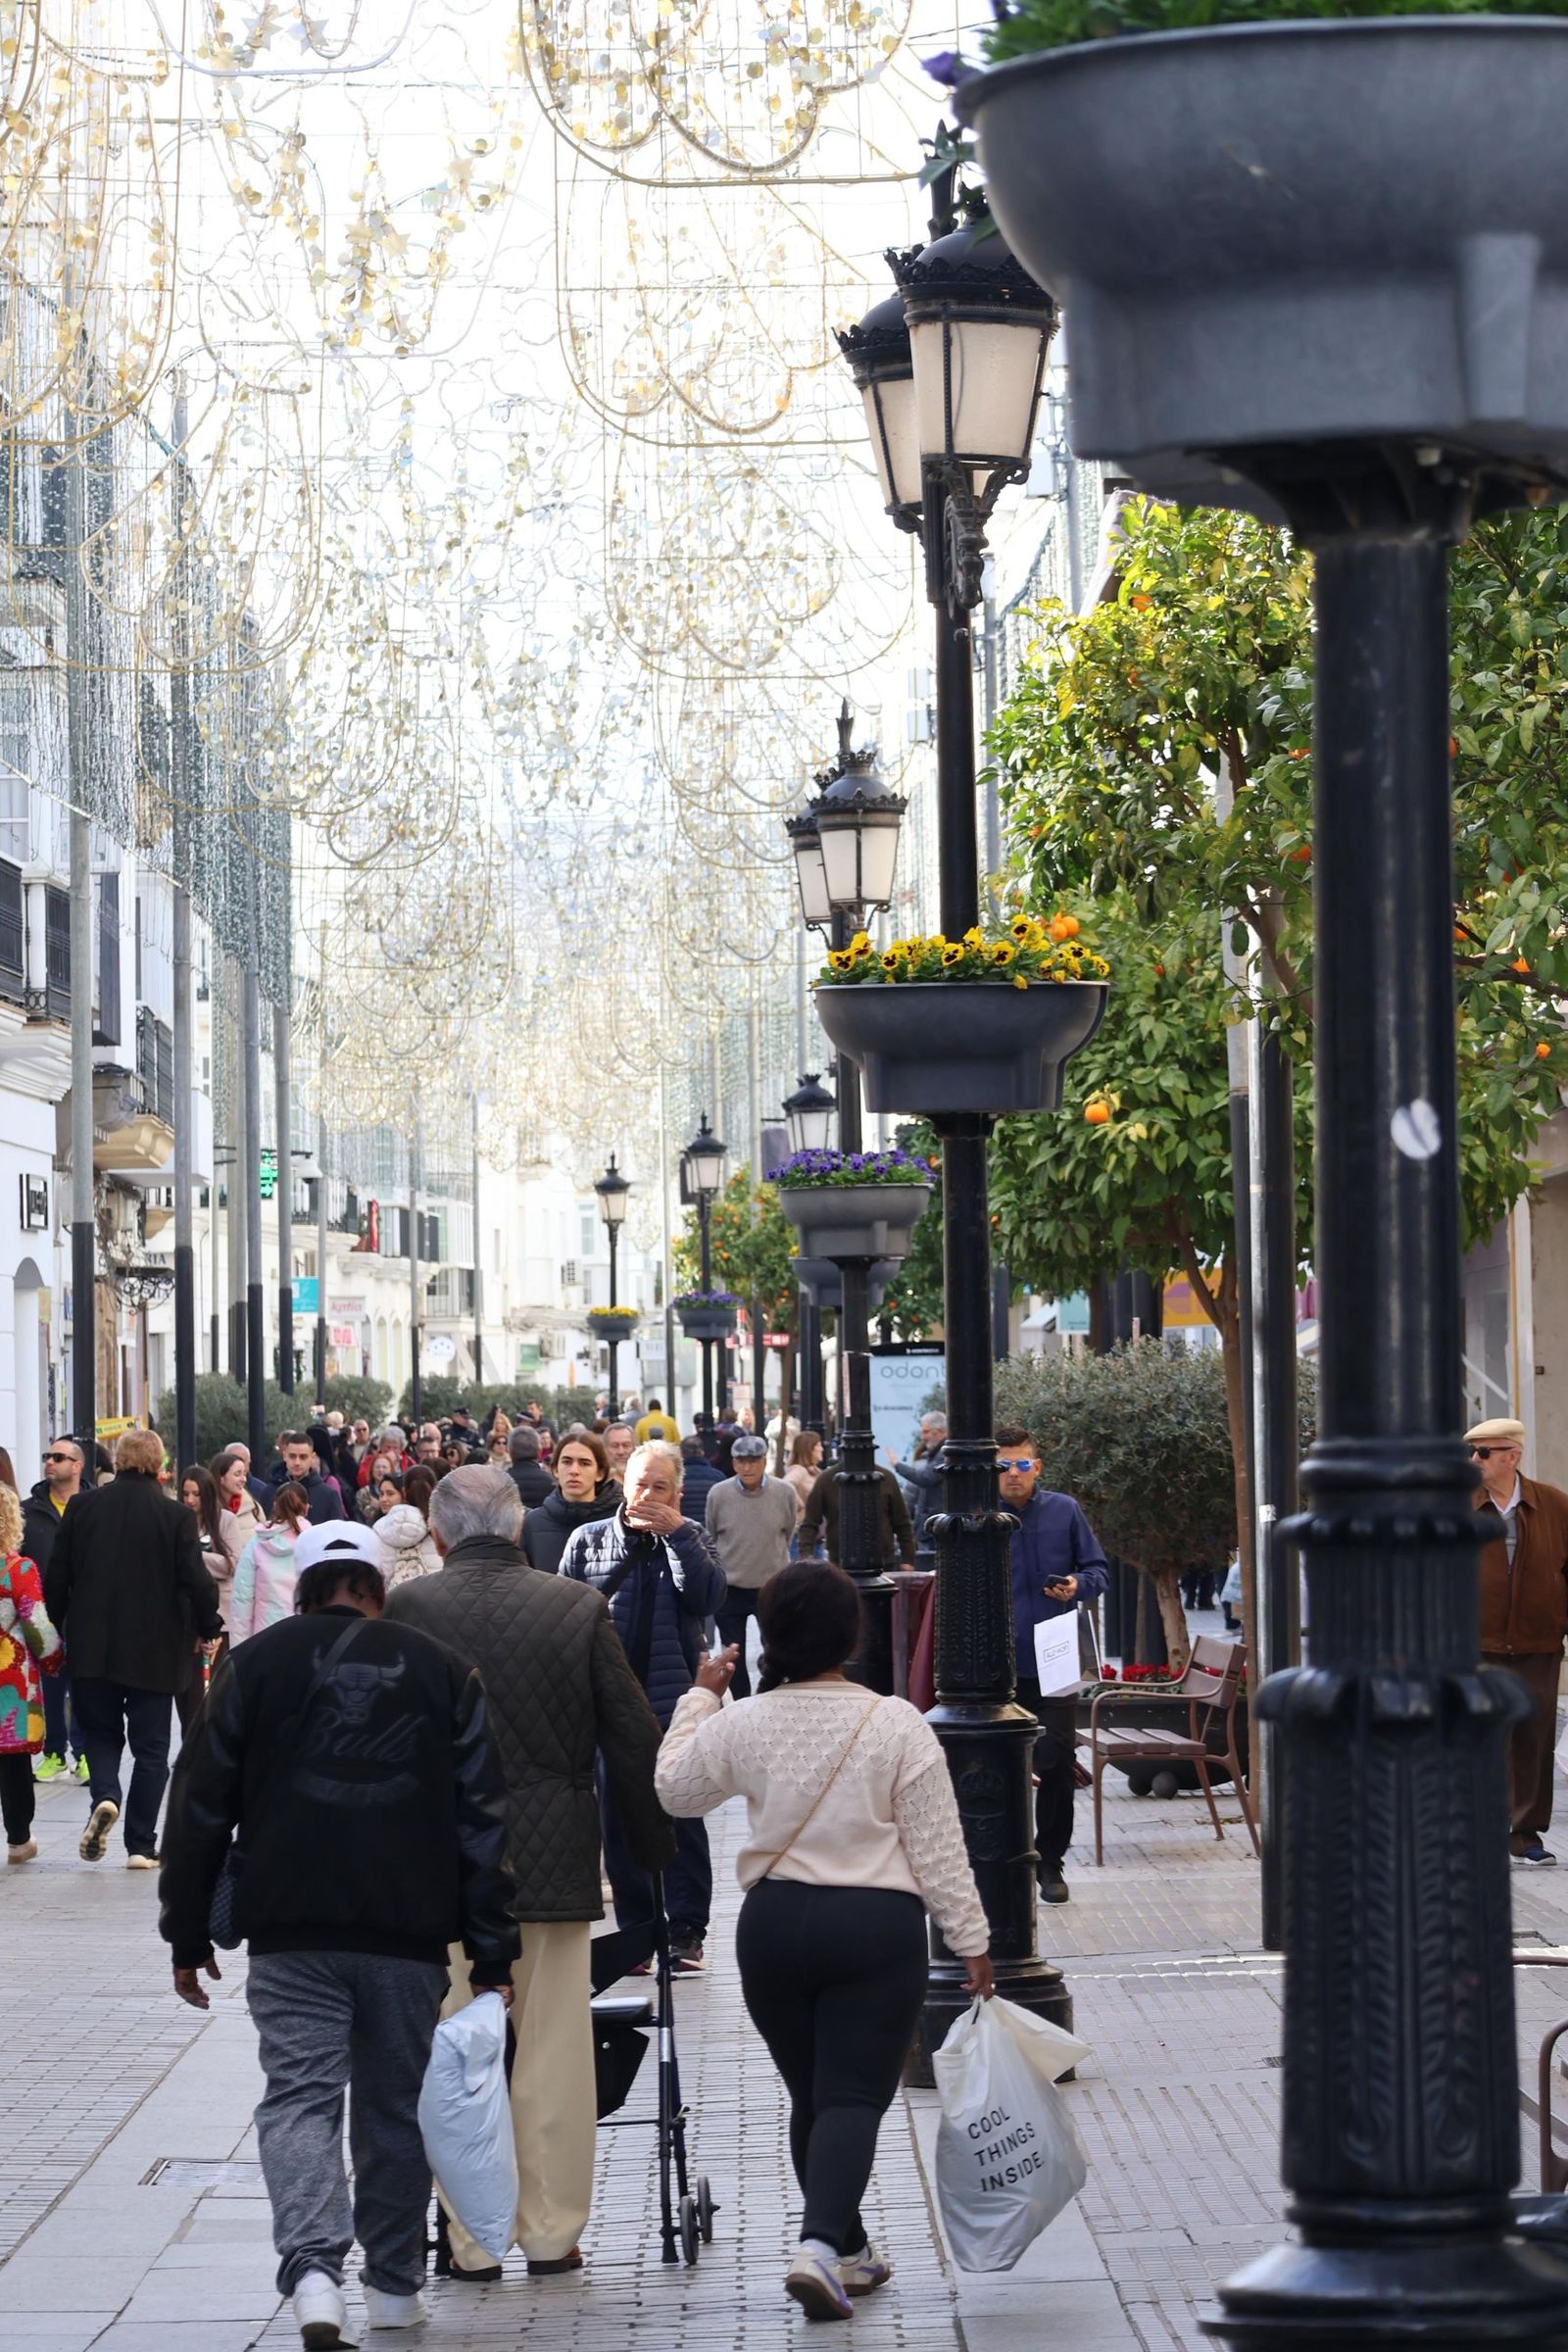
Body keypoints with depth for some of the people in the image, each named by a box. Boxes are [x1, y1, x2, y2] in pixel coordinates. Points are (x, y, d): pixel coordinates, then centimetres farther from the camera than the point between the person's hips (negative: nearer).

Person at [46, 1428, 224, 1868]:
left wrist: (61, 1626, 15)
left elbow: (57, 1577, 1)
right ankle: (141, 1844, 6)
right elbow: (195, 1581, -10)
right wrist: (210, 1629, 6)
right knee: (150, 1748, 7)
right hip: (154, 1651, -1)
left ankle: (104, 1796, -13)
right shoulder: (175, 1516, -9)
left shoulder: (82, 1507, -3)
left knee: (100, 1733, 16)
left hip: (91, 1649, 1)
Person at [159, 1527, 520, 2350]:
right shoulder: (440, 1669, 9)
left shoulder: (257, 1663, 5)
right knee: (396, 2104, 13)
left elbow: (201, 1805, 4)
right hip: (411, 1933, 2)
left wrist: (188, 1934, 11)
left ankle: (312, 2267, -24)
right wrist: (493, 1953, 7)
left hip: (291, 1929, -1)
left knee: (300, 2095, -4)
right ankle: (393, 2284, 20)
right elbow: (483, 1816, 6)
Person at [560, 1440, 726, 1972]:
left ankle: (686, 1929, 5)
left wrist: (676, 1534, -14)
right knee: (618, 1819, 5)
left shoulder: (688, 1540, 6)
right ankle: (636, 1930, 14)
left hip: (673, 1701, -1)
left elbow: (708, 1599, -11)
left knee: (681, 1818, -1)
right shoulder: (589, 1540, 7)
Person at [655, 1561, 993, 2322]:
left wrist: (700, 1698, 27)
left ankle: (848, 2252, 26)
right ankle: (821, 2243, -23)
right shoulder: (897, 1725, -8)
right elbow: (937, 1849, -6)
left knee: (809, 2096, 16)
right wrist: (970, 1938, 2)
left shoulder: (741, 1724, -3)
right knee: (855, 2096, -3)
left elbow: (674, 1791, 17)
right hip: (877, 1924, -3)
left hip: (774, 1921, 3)